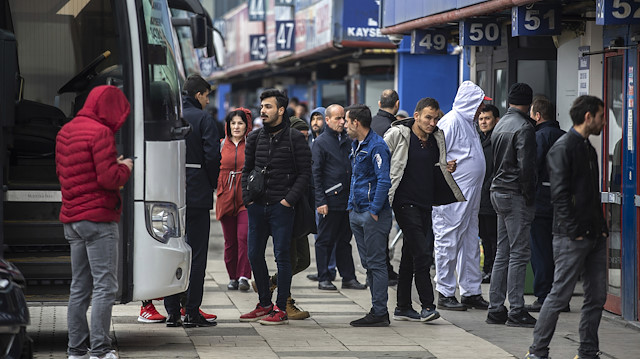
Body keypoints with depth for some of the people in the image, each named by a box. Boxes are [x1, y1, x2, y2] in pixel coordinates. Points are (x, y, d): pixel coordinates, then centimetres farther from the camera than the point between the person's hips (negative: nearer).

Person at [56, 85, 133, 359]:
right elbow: (108, 179, -20)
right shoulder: (100, 133, -14)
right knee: (105, 285, -6)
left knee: (79, 286, 13)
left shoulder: (65, 131, 13)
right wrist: (125, 168, 1)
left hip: (71, 219, 9)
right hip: (98, 219, -8)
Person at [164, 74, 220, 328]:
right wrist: (212, 183, 1)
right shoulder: (203, 119, -6)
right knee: (196, 253, -1)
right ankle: (192, 312, -2)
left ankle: (172, 311, 9)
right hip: (197, 193, -5)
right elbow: (212, 156, -14)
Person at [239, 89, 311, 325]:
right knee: (255, 256, 9)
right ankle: (265, 304, 21)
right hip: (257, 206, 5)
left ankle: (281, 309, 1)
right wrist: (247, 197, 5)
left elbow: (305, 173, -4)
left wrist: (289, 199, -12)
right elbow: (247, 169, 17)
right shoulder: (255, 138, 9)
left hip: (281, 206, -5)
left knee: (282, 256, -3)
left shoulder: (295, 139, -4)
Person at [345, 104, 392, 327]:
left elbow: (384, 181, -19)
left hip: (373, 214, -10)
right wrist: (351, 205, 17)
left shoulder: (377, 146, -14)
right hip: (357, 213, 10)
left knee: (376, 263, -6)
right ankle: (378, 310, 17)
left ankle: (380, 313, -4)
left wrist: (374, 211, -19)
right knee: (368, 264, 11)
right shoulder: (356, 145, 16)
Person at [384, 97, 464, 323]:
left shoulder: (437, 138, 10)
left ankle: (403, 307, 19)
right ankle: (427, 306, -11)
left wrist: (446, 169, 1)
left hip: (426, 203, 7)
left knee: (410, 256, 12)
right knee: (421, 254, -13)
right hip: (405, 202, -7)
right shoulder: (397, 135, -8)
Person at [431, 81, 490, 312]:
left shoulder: (469, 123, 18)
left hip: (470, 197, 10)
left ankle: (471, 292, 17)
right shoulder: (451, 121, -12)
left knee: (470, 244, 11)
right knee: (448, 242, -4)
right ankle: (445, 294, 1)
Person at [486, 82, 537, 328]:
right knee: (518, 253, -6)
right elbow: (526, 167, -20)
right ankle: (516, 312, -6)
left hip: (498, 194, 9)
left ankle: (496, 309, 13)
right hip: (515, 196, -9)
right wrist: (529, 197, -12)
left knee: (503, 253, 12)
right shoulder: (523, 127, -14)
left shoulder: (500, 125, 14)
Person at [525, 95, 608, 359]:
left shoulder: (589, 149, 18)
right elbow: (560, 194, -15)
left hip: (594, 236, 9)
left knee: (597, 296, 8)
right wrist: (575, 230, -17)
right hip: (572, 238, -9)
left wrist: (601, 227, 12)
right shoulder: (563, 148, -10)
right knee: (560, 295, -5)